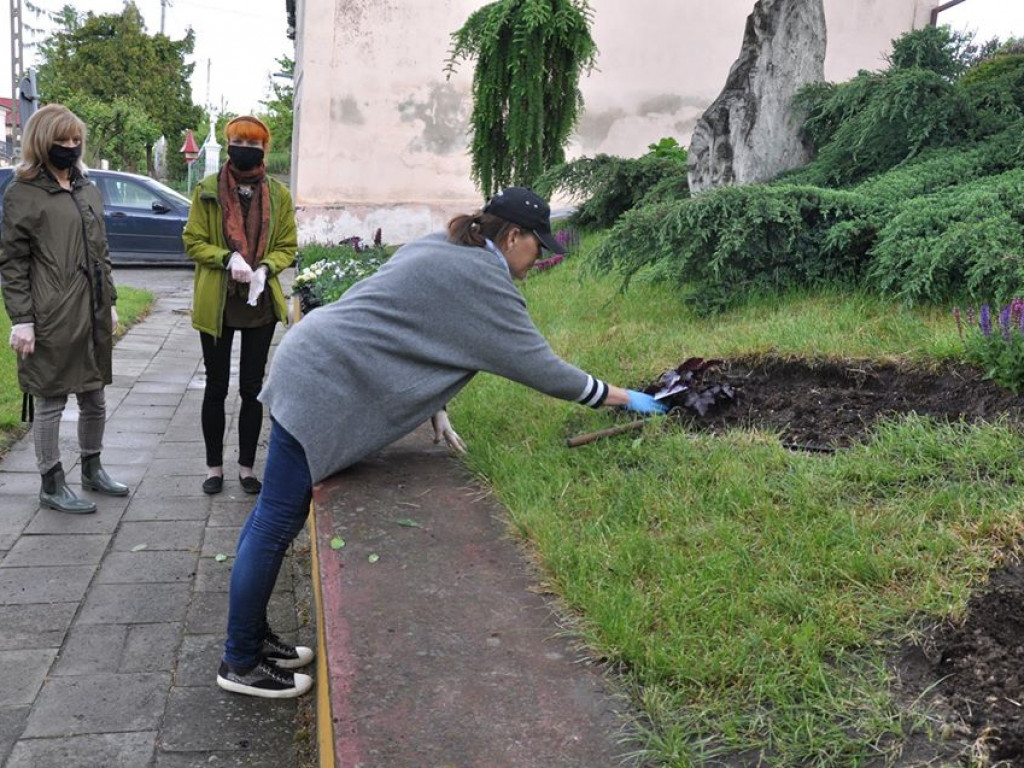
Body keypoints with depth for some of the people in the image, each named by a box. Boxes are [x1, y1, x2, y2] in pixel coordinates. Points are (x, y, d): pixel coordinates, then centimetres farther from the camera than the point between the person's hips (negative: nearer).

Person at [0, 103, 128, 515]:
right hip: (52, 319, -6)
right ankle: (52, 485, 16)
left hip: (93, 315, 6)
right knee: (50, 403, 4)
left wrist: (109, 302, 16)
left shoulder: (88, 190, 14)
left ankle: (92, 469, 32)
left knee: (94, 398, 15)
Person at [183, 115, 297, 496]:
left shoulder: (278, 194, 3)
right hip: (216, 303, -1)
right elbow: (193, 241, 0)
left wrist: (265, 268, -14)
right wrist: (228, 258, -18)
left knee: (252, 388, 8)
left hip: (261, 303, 1)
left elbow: (287, 247, 6)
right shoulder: (208, 190, -1)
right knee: (216, 387, 8)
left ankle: (247, 467, 22)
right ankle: (214, 466, 22)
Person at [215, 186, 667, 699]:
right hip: (322, 390, -10)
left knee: (274, 514, 16)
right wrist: (623, 398, 1)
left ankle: (253, 637, 29)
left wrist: (434, 411, 10)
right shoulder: (483, 281, -14)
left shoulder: (442, 249, 15)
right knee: (277, 524, -1)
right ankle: (241, 664, 12)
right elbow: (540, 367, -10)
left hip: (309, 366, 10)